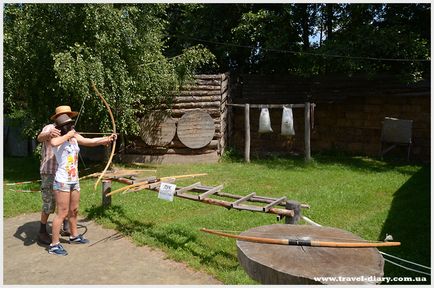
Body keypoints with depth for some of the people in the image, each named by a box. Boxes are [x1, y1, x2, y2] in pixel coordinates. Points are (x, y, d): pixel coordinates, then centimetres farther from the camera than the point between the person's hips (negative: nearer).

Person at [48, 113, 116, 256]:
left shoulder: (75, 137, 7)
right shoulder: (58, 139, -14)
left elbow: (90, 141, 3)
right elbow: (53, 142, -37)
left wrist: (107, 139, -8)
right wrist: (68, 135, -24)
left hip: (74, 181, 8)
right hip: (62, 181, -8)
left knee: (74, 211, 20)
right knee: (62, 213, -3)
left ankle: (74, 236, 37)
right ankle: (54, 245, 8)